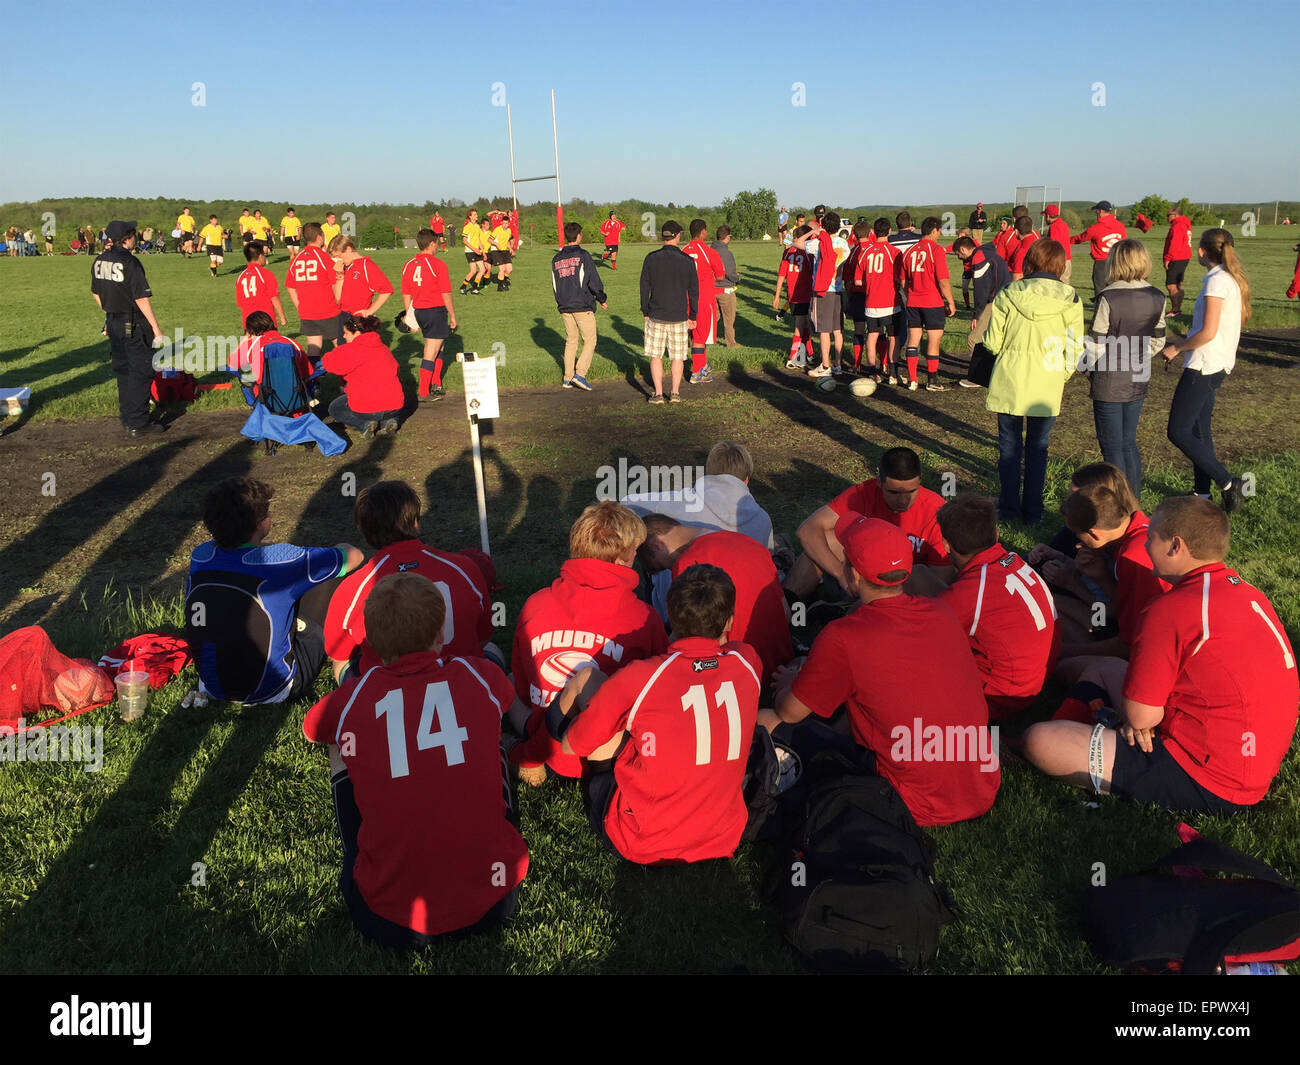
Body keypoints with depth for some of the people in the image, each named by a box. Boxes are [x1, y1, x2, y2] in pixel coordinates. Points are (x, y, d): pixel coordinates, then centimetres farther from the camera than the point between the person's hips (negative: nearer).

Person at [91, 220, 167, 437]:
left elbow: (96, 293, 16)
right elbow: (142, 299, -19)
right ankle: (138, 423, 0)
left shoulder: (100, 261, 7)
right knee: (142, 371, -1)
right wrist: (156, 328, -15)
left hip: (113, 324, 8)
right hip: (134, 326, -8)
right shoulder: (129, 262, -17)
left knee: (122, 371, 16)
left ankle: (127, 419, 24)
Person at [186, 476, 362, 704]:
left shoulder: (200, 555, -8)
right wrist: (341, 549, 15)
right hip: (269, 692, -6)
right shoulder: (278, 561, -23)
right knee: (332, 578, 4)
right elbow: (353, 556, -8)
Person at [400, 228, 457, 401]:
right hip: (436, 310, -6)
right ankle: (424, 391, 0)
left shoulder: (408, 266, 6)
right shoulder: (437, 264, -11)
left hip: (418, 311, 6)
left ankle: (436, 384, 27)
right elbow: (446, 294, -10)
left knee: (437, 347, 22)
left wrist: (409, 317, 17)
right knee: (431, 352, -2)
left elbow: (406, 295, 9)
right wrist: (452, 316, -1)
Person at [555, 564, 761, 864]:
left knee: (585, 677, 3)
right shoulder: (747, 663, -10)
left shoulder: (637, 678, -20)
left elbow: (569, 746, -2)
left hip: (642, 846, -4)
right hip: (724, 842, 5)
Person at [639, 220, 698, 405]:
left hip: (656, 315, 0)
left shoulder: (651, 259, -3)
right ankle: (675, 393, 9)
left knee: (655, 356, 7)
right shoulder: (687, 260, -3)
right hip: (679, 317, 0)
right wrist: (692, 316, 11)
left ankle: (658, 393, 4)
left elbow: (644, 287, 2)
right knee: (678, 356, 10)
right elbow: (694, 291, 3)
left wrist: (645, 312, 12)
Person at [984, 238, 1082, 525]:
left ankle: (1008, 507, 17)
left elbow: (993, 342, -4)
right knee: (1038, 447, 12)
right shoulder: (1071, 301, -5)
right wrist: (1062, 376, 15)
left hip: (1010, 382, 0)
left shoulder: (1008, 295, -7)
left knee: (1009, 444, 11)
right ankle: (1032, 511, 18)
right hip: (1046, 387, 1)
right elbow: (1074, 348, -2)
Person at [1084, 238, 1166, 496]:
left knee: (1112, 447, 3)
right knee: (1129, 443, 18)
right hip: (1139, 382, 6)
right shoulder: (1157, 298, 1)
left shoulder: (1109, 299, -18)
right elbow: (1157, 342, 9)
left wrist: (1088, 369, 4)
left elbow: (1095, 346, -14)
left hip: (1109, 384, -6)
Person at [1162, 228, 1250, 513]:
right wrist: (1185, 342, 17)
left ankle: (1228, 483, -6)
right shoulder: (1233, 280, 12)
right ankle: (1201, 492, 21)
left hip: (1204, 366, -10)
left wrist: (1177, 348, -7)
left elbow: (1208, 332, -22)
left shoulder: (1216, 281, -17)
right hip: (1218, 364, 10)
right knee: (1199, 429, 15)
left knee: (1178, 432, -8)